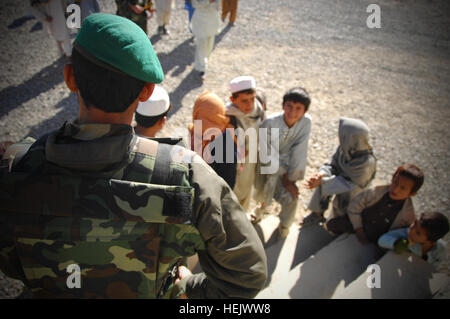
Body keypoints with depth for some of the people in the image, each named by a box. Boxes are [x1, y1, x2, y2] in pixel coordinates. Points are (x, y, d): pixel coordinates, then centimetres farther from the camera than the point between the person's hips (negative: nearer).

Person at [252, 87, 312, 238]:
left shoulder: (306, 121, -25)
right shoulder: (270, 122, -29)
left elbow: (299, 152, -22)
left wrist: (291, 178, -19)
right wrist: (283, 175, -15)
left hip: (288, 164, 1)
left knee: (290, 198, -5)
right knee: (261, 194, 13)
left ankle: (284, 224, 29)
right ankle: (263, 205, 54)